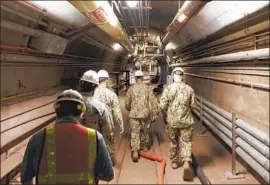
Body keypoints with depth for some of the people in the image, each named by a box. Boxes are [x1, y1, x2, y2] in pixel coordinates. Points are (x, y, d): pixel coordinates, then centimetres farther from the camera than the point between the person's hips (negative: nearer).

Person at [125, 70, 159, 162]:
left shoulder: (131, 89, -2)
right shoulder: (147, 88, -4)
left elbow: (127, 103, 4)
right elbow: (153, 102, -6)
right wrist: (154, 114, 2)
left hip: (134, 114, -1)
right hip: (145, 114, 1)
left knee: (134, 132, 1)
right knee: (145, 131, 20)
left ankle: (135, 151, -11)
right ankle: (145, 146, 37)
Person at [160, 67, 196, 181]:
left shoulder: (168, 88, -9)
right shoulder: (189, 89, -5)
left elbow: (162, 105, -9)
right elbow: (193, 105, 0)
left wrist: (165, 117, 7)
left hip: (172, 121, 1)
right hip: (186, 121, 0)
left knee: (173, 142, 18)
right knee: (186, 142, 7)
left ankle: (174, 162, 32)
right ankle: (187, 162, -11)